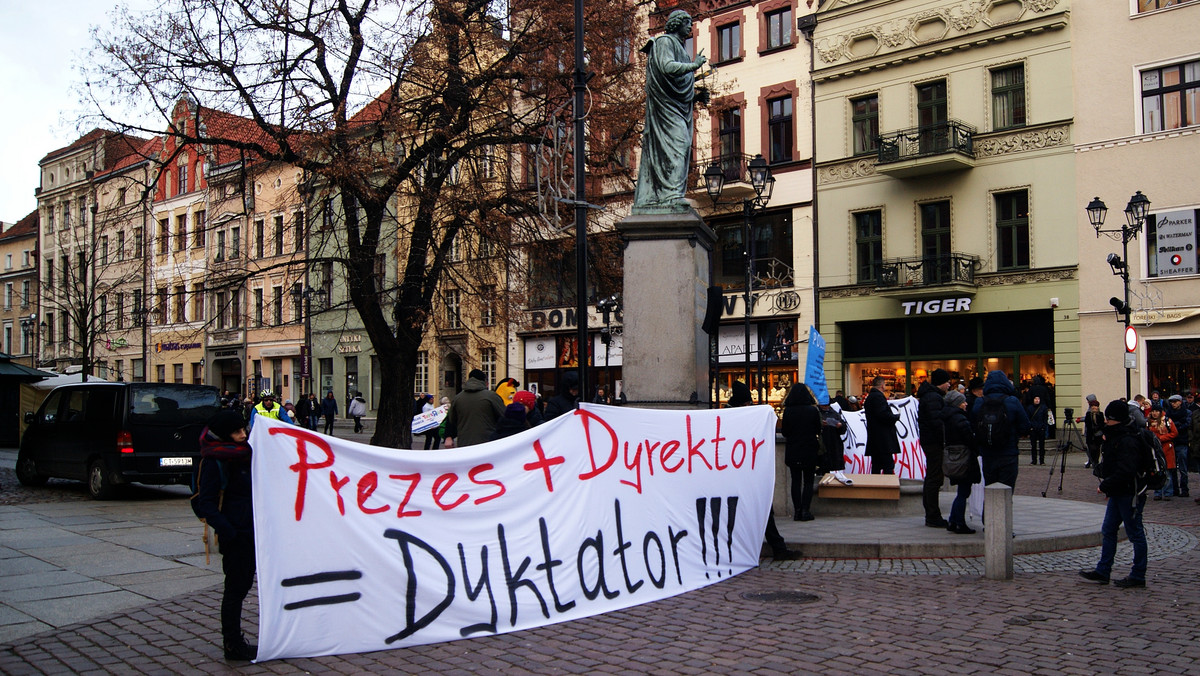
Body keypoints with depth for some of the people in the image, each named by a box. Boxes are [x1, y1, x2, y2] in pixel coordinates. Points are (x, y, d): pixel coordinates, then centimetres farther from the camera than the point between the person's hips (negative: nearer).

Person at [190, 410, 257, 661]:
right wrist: (228, 531, -25)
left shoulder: (242, 454, 11)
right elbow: (206, 503, -18)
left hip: (250, 530, 8)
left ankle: (234, 640, 24)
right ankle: (232, 644, 8)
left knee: (243, 584, 13)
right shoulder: (213, 462, -14)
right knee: (236, 587, -2)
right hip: (234, 533, -8)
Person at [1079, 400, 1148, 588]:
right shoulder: (1114, 437, 12)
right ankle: (1102, 572, 19)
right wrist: (1106, 485, 11)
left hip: (1130, 495, -11)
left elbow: (1125, 472, -27)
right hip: (1117, 493, 11)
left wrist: (1105, 486, -17)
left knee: (1135, 534, 0)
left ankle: (1138, 576, 9)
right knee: (1108, 531, 13)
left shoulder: (1128, 441, -21)